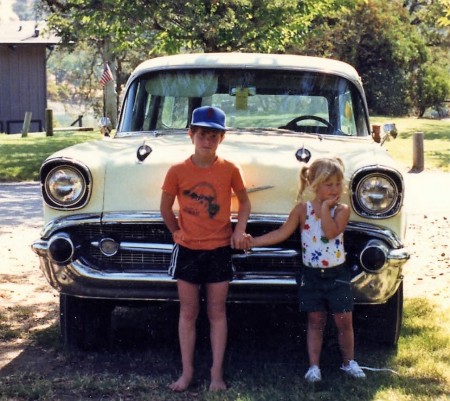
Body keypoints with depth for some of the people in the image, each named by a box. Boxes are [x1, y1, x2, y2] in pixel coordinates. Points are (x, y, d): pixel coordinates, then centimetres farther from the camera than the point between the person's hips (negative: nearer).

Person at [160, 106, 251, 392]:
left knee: (217, 312, 6)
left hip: (220, 250, 0)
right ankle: (187, 371, 17)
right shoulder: (177, 171, -7)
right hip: (188, 250, 0)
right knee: (188, 312, 8)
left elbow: (244, 201, 7)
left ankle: (217, 373, 13)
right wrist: (177, 231, 8)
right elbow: (166, 207, 7)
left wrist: (240, 229, -7)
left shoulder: (230, 169, -6)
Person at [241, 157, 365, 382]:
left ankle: (348, 362, 23)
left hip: (337, 275, 0)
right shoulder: (302, 210, -3)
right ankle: (314, 366, 14)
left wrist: (325, 207, -18)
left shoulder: (341, 210, -6)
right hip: (311, 275, 1)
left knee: (344, 321, 6)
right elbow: (282, 233, -6)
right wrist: (254, 242, -15)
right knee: (315, 321, 8)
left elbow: (331, 232, -24)